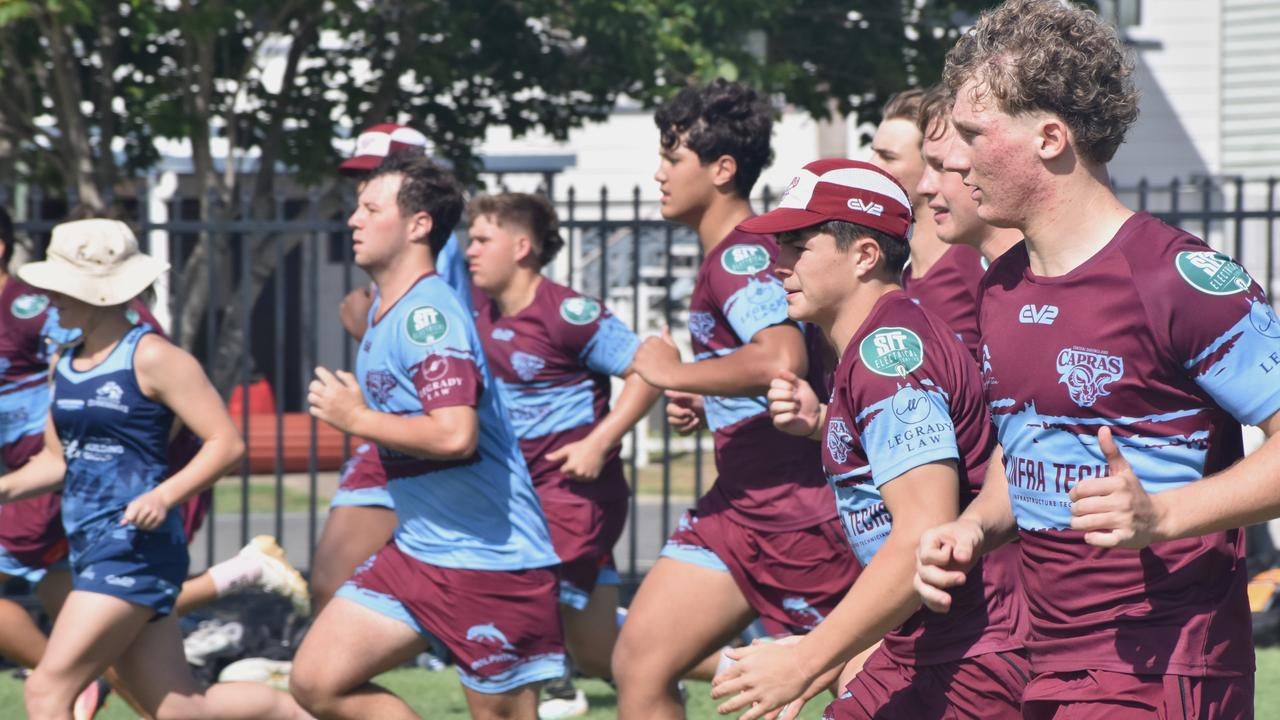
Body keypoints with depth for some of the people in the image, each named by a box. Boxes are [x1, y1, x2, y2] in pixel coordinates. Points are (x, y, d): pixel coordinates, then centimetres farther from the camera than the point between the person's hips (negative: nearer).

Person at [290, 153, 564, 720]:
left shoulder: (428, 315, -18)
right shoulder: (383, 310, 12)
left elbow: (455, 435, -30)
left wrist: (357, 419, -19)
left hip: (490, 561, -9)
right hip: (416, 551, 9)